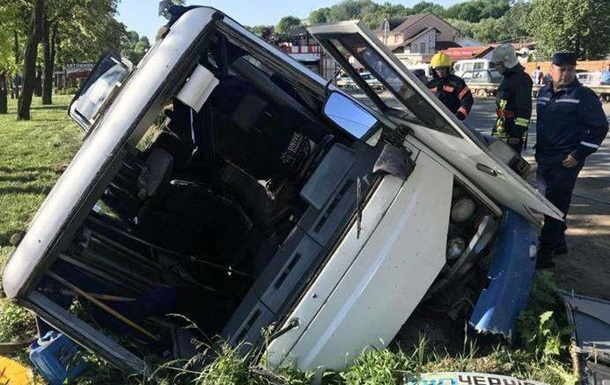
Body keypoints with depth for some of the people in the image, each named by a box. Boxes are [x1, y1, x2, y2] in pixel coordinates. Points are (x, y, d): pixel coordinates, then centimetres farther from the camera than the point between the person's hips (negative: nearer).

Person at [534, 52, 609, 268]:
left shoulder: (584, 96, -9)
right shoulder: (544, 93, 12)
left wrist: (578, 155, -13)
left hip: (566, 162, -7)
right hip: (544, 159, 7)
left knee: (555, 207, -10)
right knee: (549, 204, 14)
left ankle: (545, 252, -8)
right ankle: (558, 244, 29)